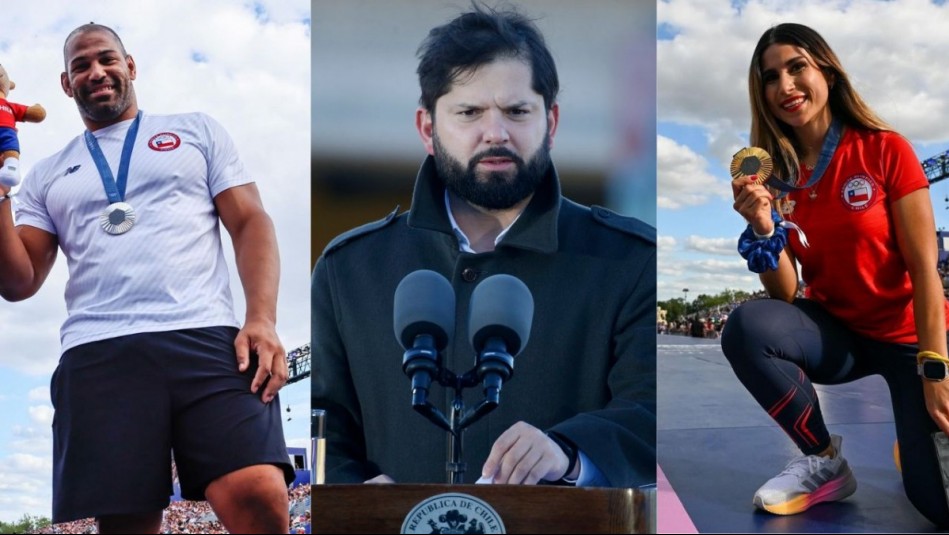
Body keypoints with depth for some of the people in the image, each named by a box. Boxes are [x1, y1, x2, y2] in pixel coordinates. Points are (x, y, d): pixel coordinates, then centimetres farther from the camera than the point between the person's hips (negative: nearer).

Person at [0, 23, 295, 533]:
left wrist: (261, 319, -5)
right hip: (97, 355, 2)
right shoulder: (47, 176, 25)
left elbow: (251, 223, 12)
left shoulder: (196, 130, 22)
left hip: (206, 338, -2)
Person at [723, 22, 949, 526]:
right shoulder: (772, 174, -4)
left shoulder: (885, 150, -14)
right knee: (745, 327, -30)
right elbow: (786, 296, -8)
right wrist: (764, 230, -27)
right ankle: (825, 463, -8)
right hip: (836, 329, 3)